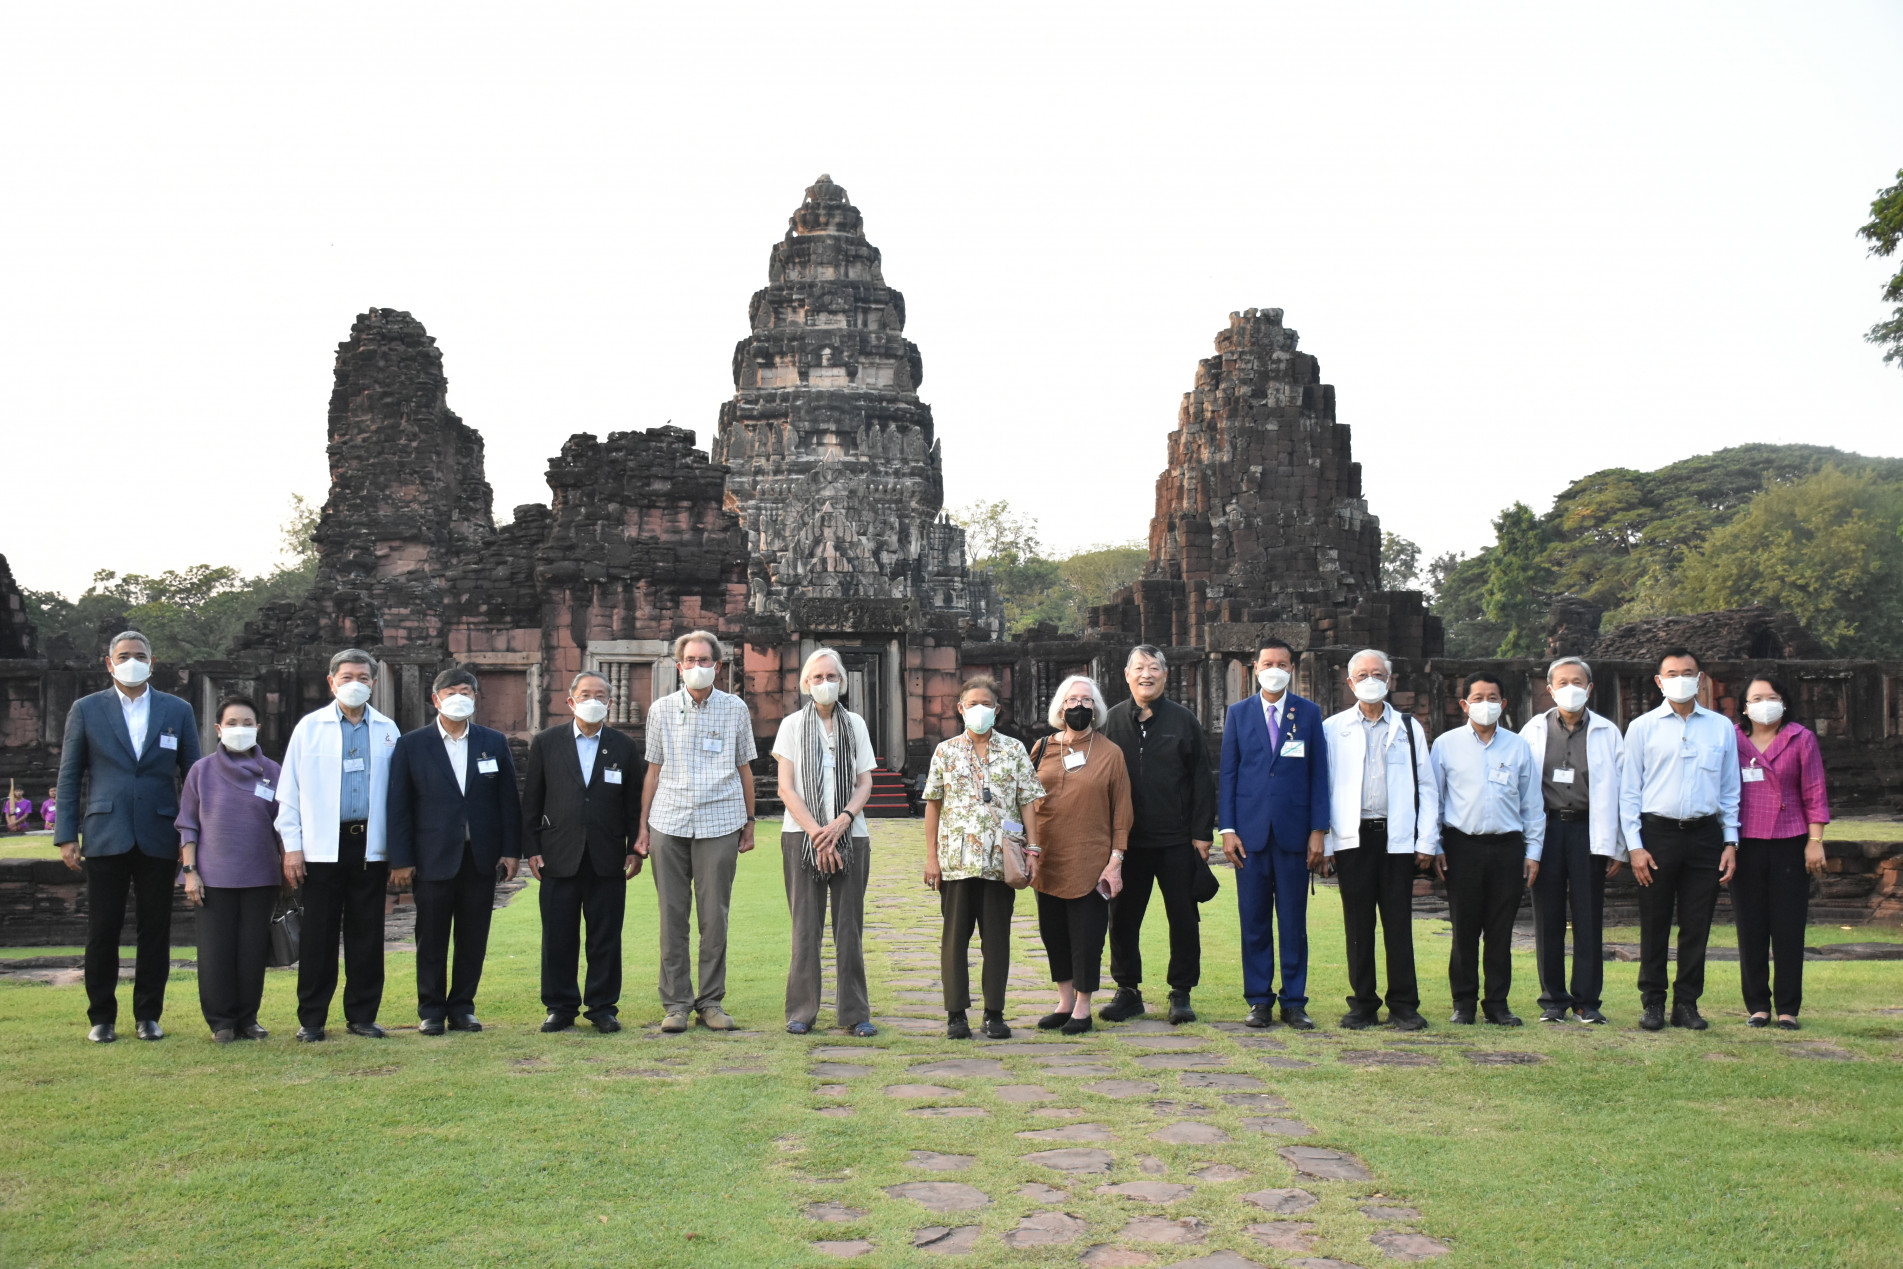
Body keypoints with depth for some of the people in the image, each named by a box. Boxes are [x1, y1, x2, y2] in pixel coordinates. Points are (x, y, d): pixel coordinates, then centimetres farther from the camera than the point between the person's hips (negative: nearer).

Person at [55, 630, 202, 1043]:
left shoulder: (178, 711, 8)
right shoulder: (86, 710, 6)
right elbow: (69, 776, 6)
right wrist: (67, 834, -1)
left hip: (159, 837, 1)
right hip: (106, 836, -1)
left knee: (155, 930, 5)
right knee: (103, 930, 3)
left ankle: (148, 1015, 15)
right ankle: (101, 1017, 15)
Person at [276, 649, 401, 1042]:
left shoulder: (387, 730, 9)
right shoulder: (310, 726, 4)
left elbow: (397, 792, 9)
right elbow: (289, 791, 4)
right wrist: (291, 847, -2)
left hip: (371, 847, 2)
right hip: (322, 847, -2)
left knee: (367, 936, 6)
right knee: (318, 936, 2)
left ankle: (362, 1015, 16)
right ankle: (311, 1020, 12)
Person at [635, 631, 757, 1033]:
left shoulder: (736, 709, 7)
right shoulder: (662, 710, 8)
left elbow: (744, 770, 12)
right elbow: (653, 772, 11)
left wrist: (749, 825, 11)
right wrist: (643, 828, 9)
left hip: (720, 824, -1)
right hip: (669, 824, 1)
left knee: (715, 917, 1)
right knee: (672, 917, 2)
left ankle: (711, 1001, 12)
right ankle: (676, 1002, 10)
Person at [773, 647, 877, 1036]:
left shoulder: (855, 724, 11)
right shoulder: (793, 724, 6)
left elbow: (864, 783, 6)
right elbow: (786, 788, -1)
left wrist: (841, 822, -11)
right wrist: (816, 832, -10)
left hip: (850, 835, 2)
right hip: (802, 836, -1)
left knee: (849, 926, 1)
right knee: (806, 926, -2)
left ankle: (854, 1012, 7)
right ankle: (801, 1012, 6)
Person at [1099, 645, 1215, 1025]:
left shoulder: (1184, 721, 3)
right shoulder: (1112, 721, 6)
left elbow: (1203, 780, 3)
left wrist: (1202, 834, -3)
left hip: (1177, 841, -1)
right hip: (1126, 841, 1)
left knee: (1183, 918, 4)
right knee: (1122, 919, 7)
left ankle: (1181, 993, 16)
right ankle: (1127, 990, 20)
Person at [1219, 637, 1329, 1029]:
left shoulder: (1309, 713, 7)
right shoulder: (1238, 713, 9)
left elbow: (1318, 774, 5)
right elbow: (1228, 774, 7)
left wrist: (1318, 830, -2)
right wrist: (1227, 829, -1)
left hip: (1293, 831, 0)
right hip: (1251, 831, 1)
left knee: (1294, 921, 4)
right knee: (1254, 921, 4)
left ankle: (1294, 1001, 12)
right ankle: (1259, 1001, 12)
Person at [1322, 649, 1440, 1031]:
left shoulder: (1409, 727, 12)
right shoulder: (1333, 729, 9)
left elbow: (1426, 787, 10)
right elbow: (1322, 788, 7)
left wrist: (1428, 842, 2)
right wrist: (1323, 841, 0)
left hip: (1398, 838, 1)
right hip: (1353, 838, 0)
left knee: (1399, 924, 1)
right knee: (1358, 925, 3)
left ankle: (1403, 1006, 9)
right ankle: (1363, 1005, 12)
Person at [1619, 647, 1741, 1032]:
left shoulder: (1721, 727, 10)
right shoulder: (1642, 728, 4)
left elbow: (1730, 789, 12)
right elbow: (1629, 791, 3)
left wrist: (1731, 842, 5)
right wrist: (1635, 845, -4)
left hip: (1705, 834, 2)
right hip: (1657, 832, -2)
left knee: (1697, 926, 4)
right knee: (1654, 925, 3)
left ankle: (1687, 1003, 14)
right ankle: (1652, 1003, 12)